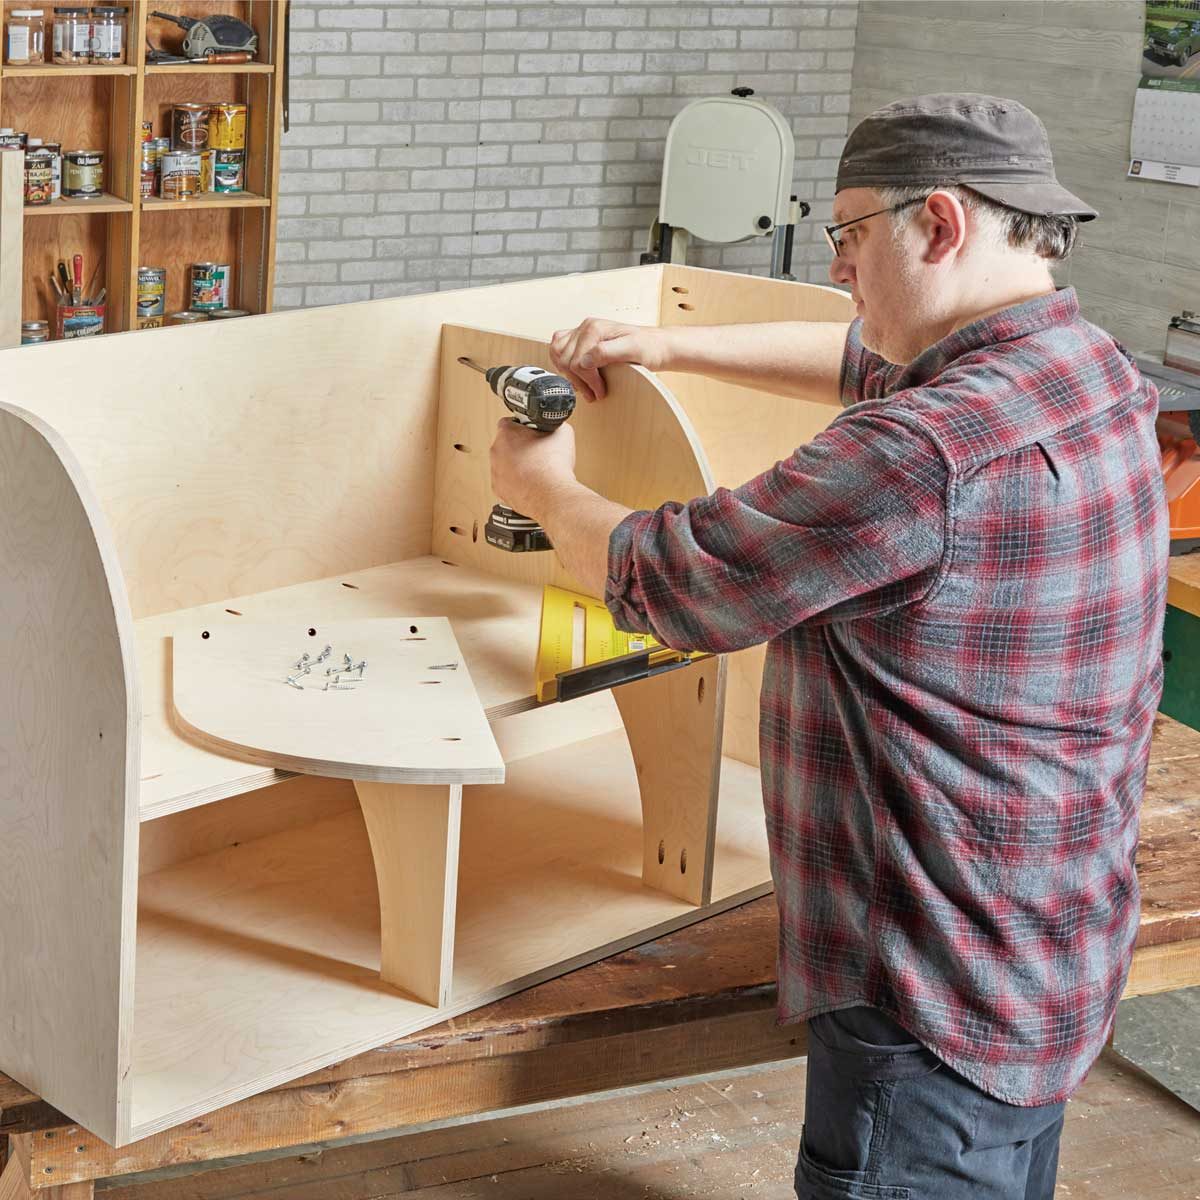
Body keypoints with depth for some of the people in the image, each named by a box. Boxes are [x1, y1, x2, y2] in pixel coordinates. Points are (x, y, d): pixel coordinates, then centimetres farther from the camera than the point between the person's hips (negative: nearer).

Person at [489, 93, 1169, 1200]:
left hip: (939, 1017, -10)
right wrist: (669, 347, 15)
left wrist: (545, 488, 3)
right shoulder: (1087, 365, 2)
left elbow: (656, 577, -17)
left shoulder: (932, 453, -29)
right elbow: (871, 365, 21)